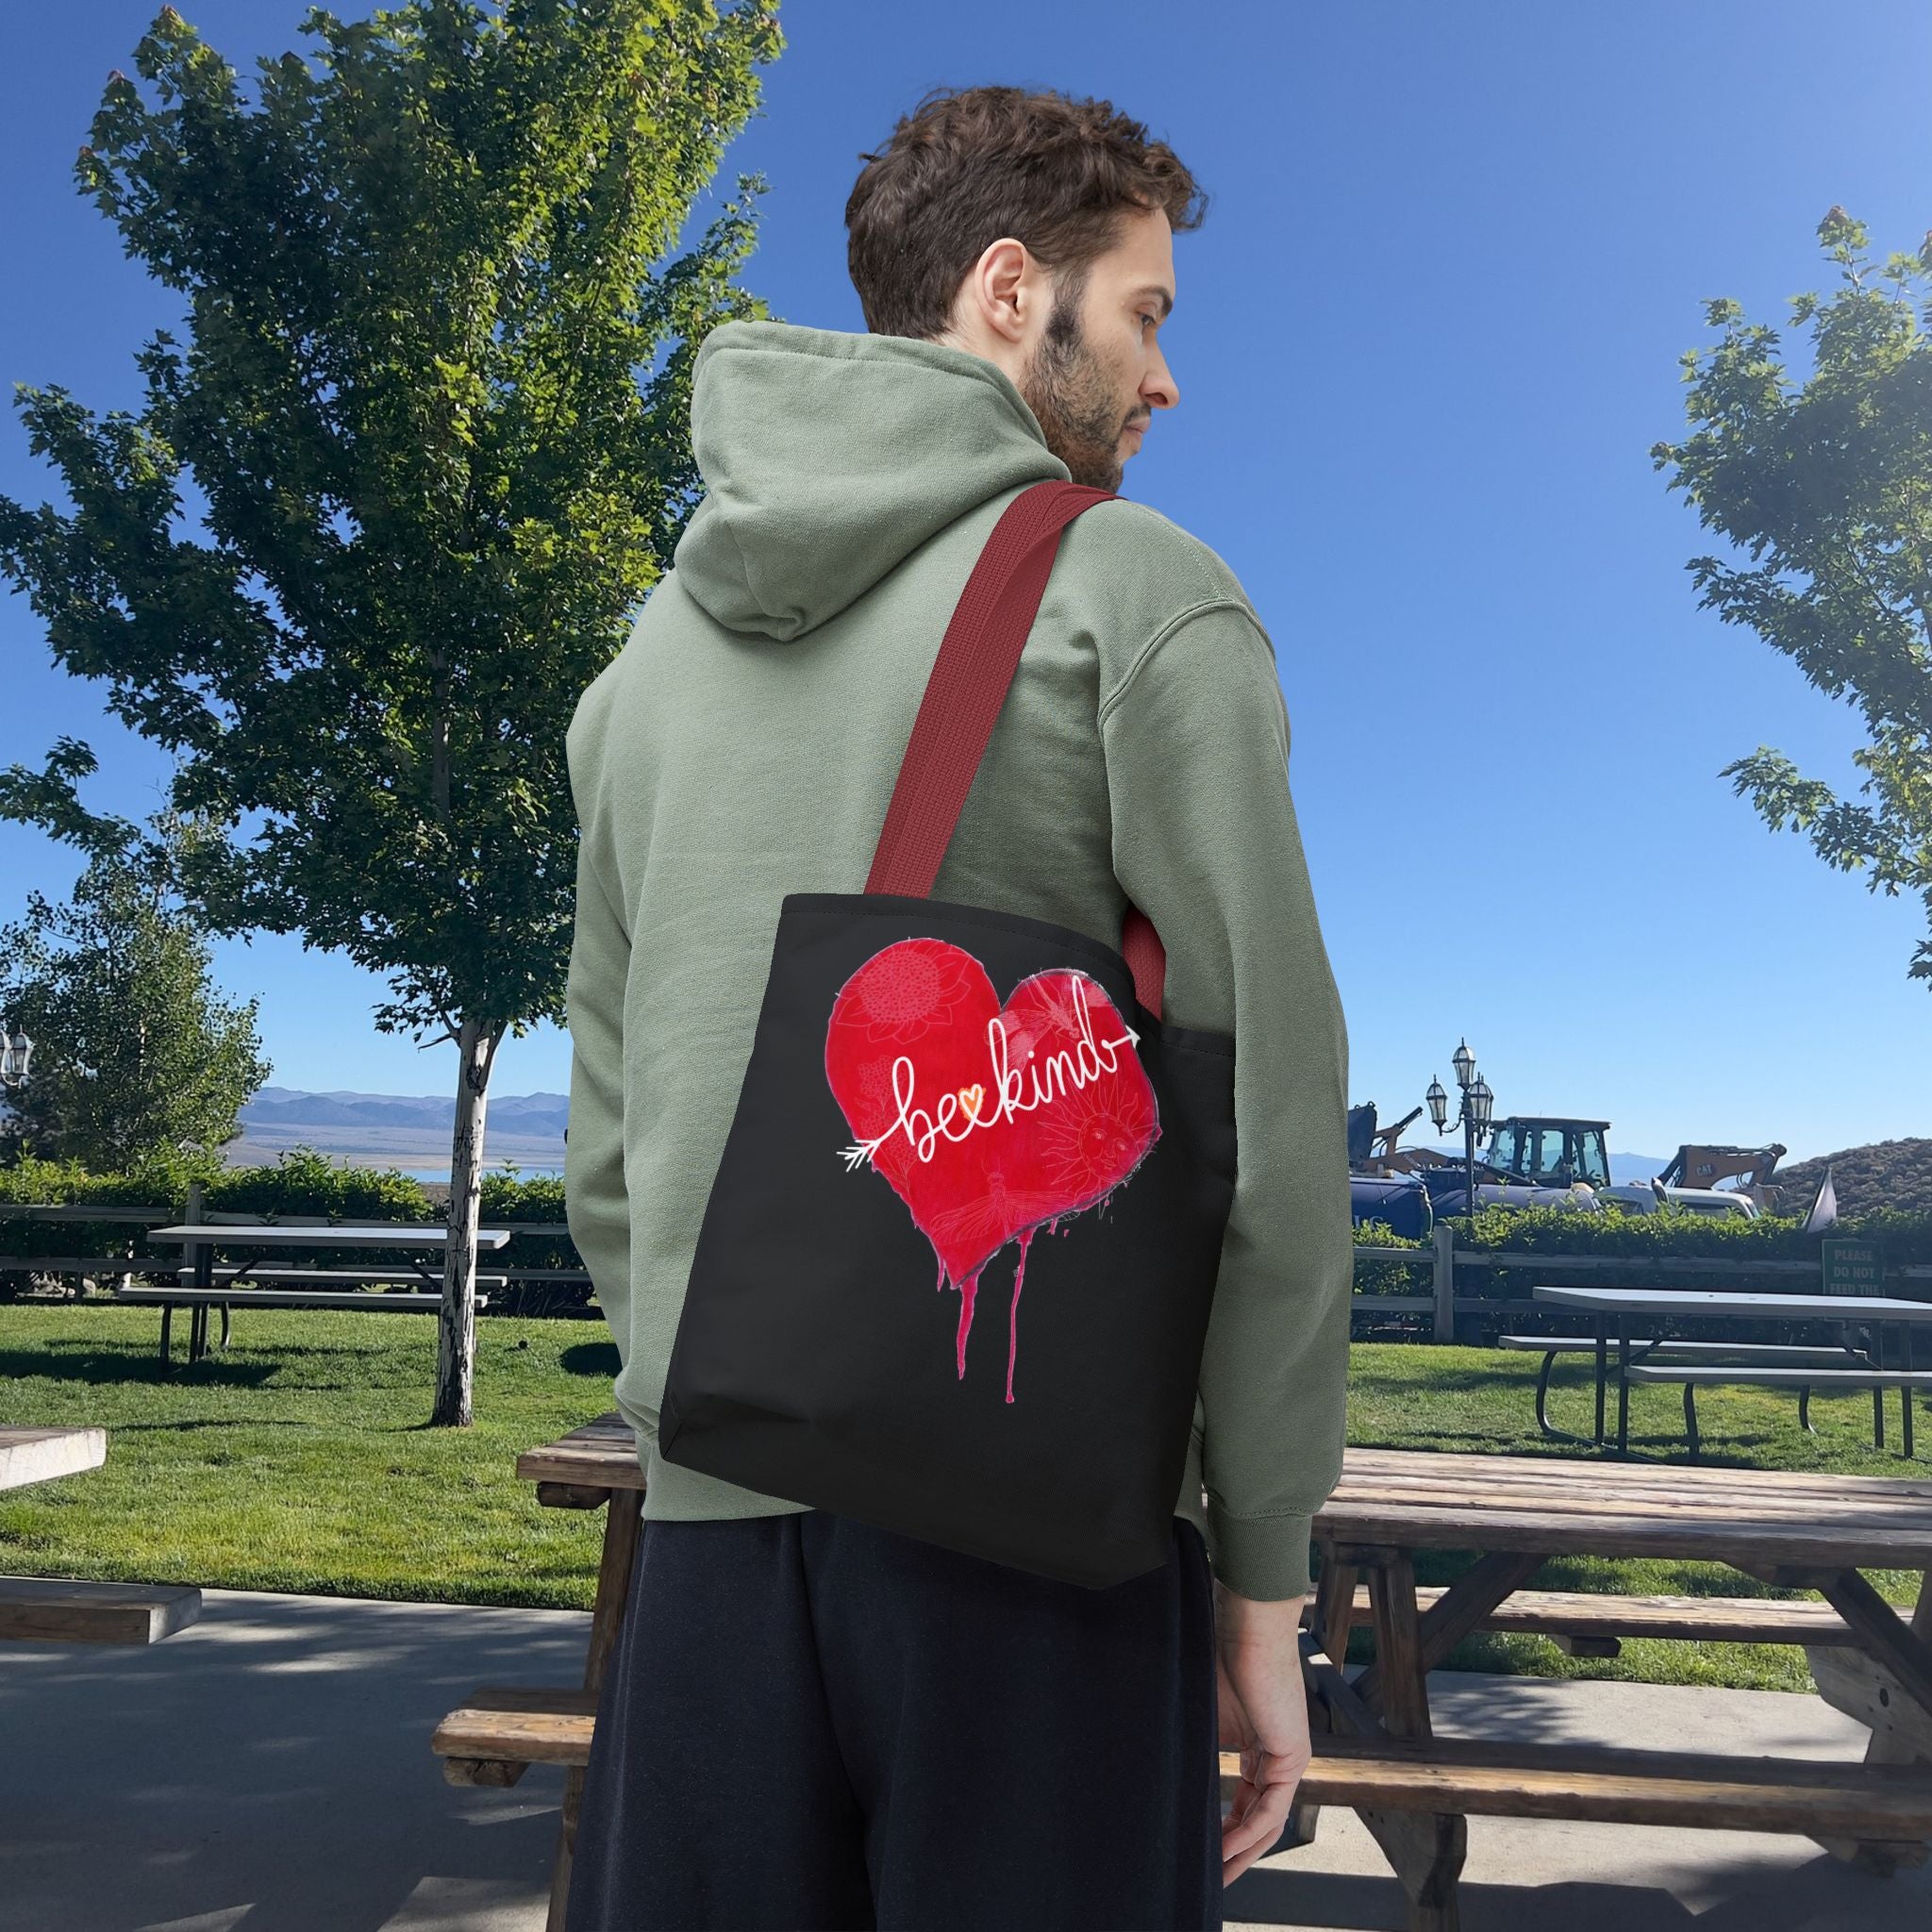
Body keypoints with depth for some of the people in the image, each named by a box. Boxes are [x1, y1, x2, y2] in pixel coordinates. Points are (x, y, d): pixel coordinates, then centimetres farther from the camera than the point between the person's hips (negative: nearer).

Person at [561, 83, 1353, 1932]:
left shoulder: (652, 650, 13)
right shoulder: (1141, 592, -3)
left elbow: (605, 1141, 14)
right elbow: (1266, 1102, -9)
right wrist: (1261, 1582, -2)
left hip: (713, 1525, 5)